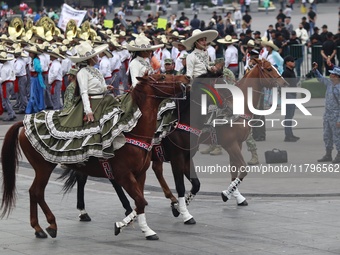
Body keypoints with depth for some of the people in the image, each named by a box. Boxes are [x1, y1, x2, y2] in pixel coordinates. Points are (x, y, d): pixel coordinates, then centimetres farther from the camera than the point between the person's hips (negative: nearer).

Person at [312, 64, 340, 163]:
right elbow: (320, 78, 19)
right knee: (327, 136, 14)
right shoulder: (330, 82, 0)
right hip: (327, 113, 9)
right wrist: (315, 69, 3)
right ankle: (328, 155, 23)